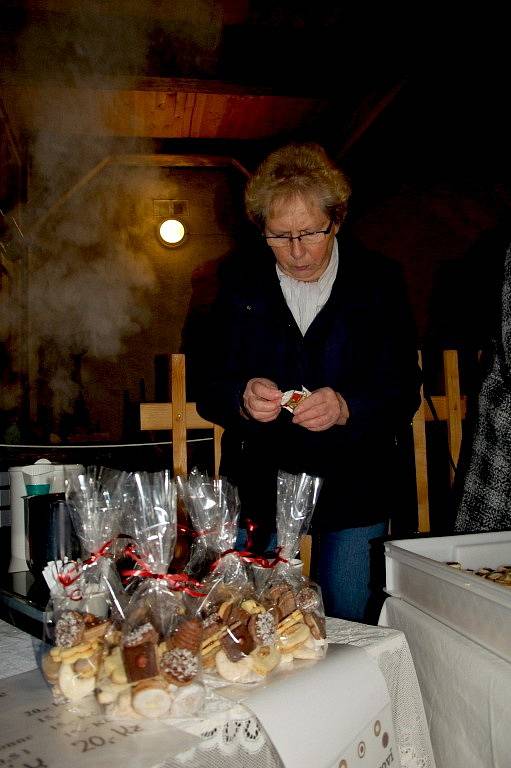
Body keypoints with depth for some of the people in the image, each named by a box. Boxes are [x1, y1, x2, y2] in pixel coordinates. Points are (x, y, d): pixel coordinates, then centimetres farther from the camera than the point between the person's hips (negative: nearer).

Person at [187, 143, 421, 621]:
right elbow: (207, 387, -1)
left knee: (348, 626, 9)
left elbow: (403, 392, -6)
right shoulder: (240, 280, 0)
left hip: (354, 489, -1)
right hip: (259, 486, 1)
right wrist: (242, 399, -23)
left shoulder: (379, 282, -4)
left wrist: (346, 408, -25)